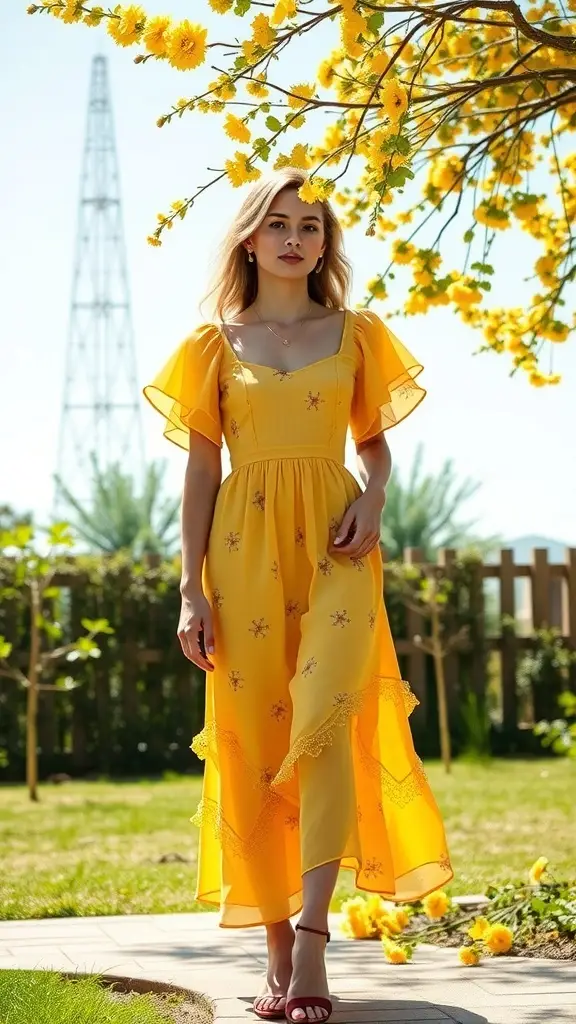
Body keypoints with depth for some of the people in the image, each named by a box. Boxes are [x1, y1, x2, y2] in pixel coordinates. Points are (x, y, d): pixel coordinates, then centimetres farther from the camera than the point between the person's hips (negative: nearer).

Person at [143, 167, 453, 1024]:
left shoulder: (356, 334, 11)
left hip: (333, 543, 0)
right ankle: (279, 950, 8)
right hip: (245, 547, 1)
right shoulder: (216, 342, 9)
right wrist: (191, 587, 0)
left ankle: (313, 935, -20)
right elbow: (201, 467, 7)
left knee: (325, 722, -19)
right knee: (253, 742, 0)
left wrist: (373, 500, -6)